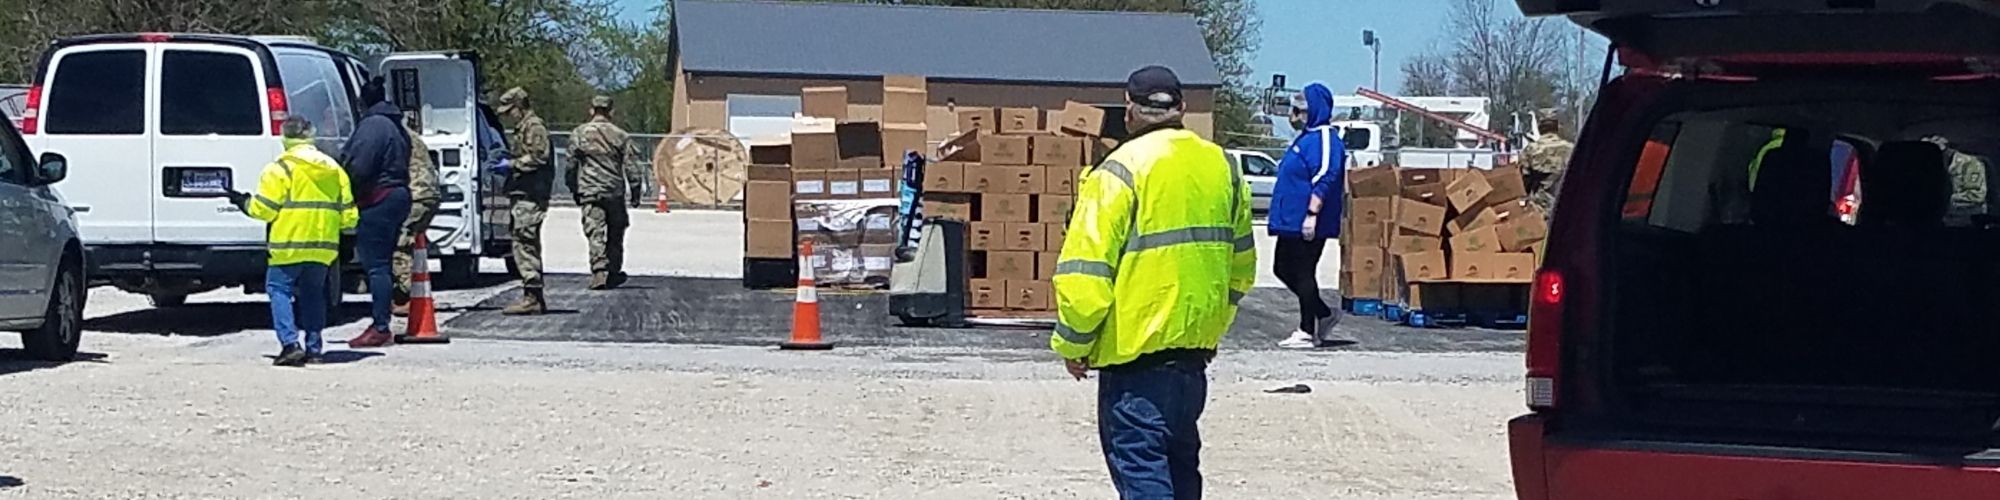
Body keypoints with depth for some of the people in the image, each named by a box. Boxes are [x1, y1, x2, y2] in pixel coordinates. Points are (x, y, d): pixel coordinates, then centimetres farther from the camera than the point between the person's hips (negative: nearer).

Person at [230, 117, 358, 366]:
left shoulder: (281, 168, -7)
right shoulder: (334, 169, 12)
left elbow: (263, 209, -7)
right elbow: (348, 216, 11)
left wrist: (244, 203, 12)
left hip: (290, 245, -5)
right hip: (324, 247, 5)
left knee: (279, 289, 3)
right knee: (312, 293, 16)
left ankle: (290, 343, -11)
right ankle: (313, 347, 13)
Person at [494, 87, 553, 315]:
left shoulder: (534, 126, -8)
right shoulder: (522, 127, 24)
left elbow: (538, 157, -18)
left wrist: (511, 164, -13)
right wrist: (507, 165, 16)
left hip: (530, 195, -11)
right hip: (524, 194, 11)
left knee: (524, 243, -13)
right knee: (528, 245, 12)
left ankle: (532, 297, -14)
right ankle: (535, 298, 16)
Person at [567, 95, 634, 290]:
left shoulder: (579, 134, 2)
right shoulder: (620, 135, 3)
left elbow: (572, 165, 5)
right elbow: (631, 166, 0)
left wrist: (574, 190, 14)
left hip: (589, 192, -1)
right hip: (615, 192, 1)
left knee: (595, 234, -6)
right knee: (615, 236, 13)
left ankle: (599, 272, -21)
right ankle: (613, 273, 19)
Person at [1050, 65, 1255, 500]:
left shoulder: (1122, 170, -14)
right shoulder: (1221, 166, 7)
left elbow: (1085, 271, -18)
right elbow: (1241, 267, 16)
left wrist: (1072, 342, -5)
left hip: (1135, 349, -7)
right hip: (1196, 346, 7)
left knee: (1139, 463, -6)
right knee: (1179, 459, 20)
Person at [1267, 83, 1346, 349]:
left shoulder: (1324, 139, -14)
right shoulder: (1307, 136, 18)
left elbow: (1324, 179, -23)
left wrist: (1312, 214, -27)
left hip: (1306, 225, -11)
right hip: (1291, 221, 11)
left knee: (1303, 274, -4)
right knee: (1283, 269, 15)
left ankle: (1307, 332, 5)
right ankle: (1324, 315, 23)